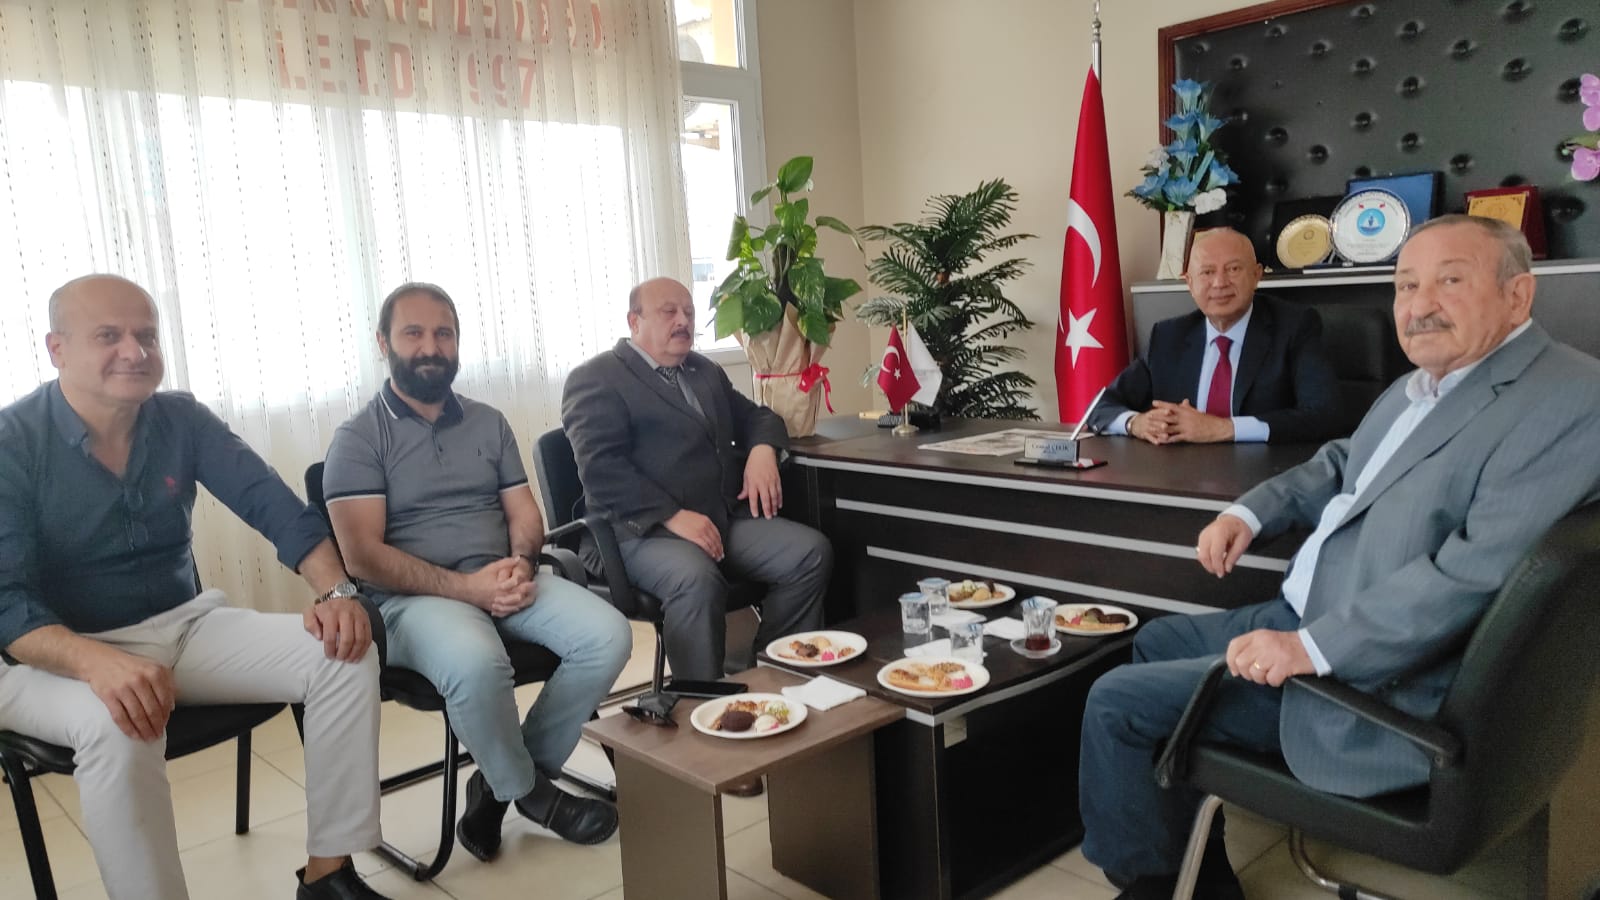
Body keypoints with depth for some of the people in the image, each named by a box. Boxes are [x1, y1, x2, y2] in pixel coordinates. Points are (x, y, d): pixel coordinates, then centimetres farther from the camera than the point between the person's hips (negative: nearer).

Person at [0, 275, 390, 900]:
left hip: (185, 625, 5)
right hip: (59, 654, -4)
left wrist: (334, 589, -25)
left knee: (345, 655, -16)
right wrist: (98, 662, -41)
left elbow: (274, 507, -6)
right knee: (116, 728, -39)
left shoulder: (183, 419, 0)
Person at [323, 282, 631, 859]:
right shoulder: (359, 438, -1)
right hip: (412, 596, -5)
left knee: (609, 636, -19)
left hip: (503, 580, 5)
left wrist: (520, 563, -11)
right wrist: (466, 586, -20)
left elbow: (524, 513, 13)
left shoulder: (489, 423, 15)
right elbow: (363, 556, -10)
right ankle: (530, 790, -6)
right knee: (477, 662, -37)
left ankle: (502, 783, -2)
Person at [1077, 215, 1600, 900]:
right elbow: (1340, 464, 24)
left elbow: (1477, 569, -28)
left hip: (1376, 680, -10)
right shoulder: (1419, 387, 9)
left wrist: (1312, 647, -29)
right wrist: (1248, 512, 6)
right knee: (1157, 642, 22)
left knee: (1117, 702, -10)